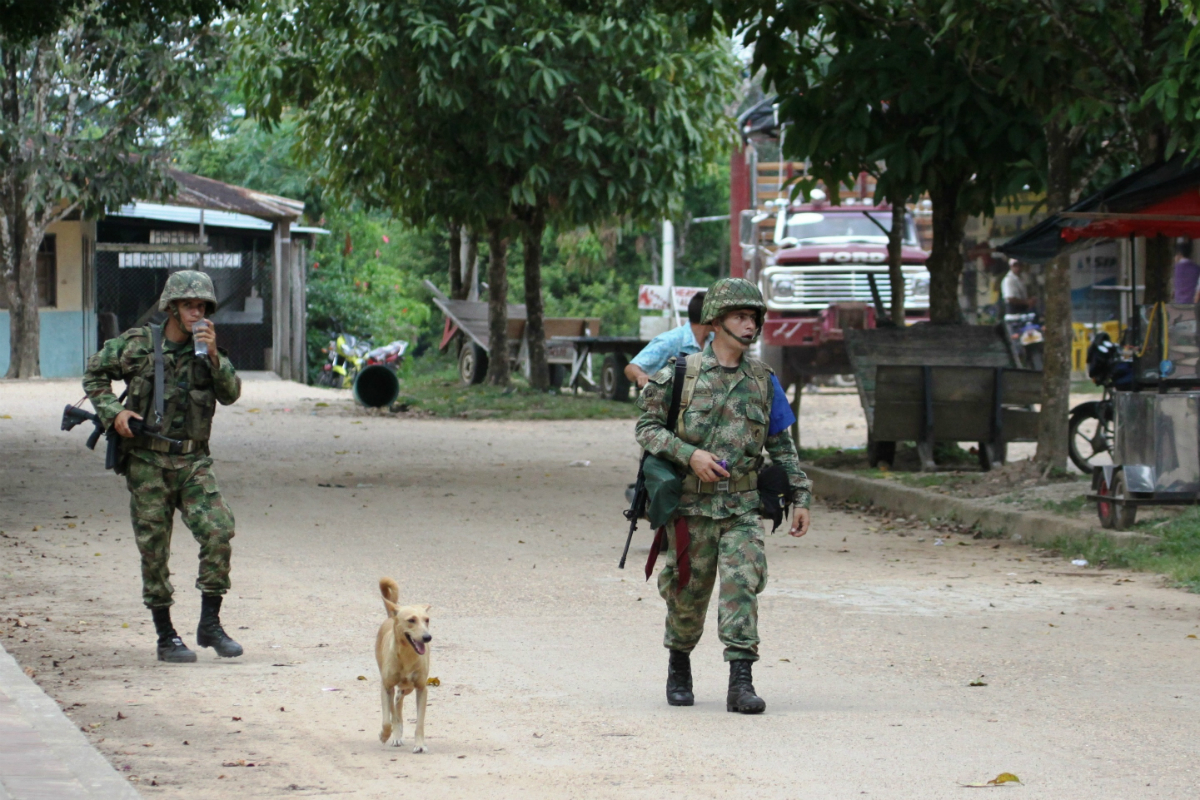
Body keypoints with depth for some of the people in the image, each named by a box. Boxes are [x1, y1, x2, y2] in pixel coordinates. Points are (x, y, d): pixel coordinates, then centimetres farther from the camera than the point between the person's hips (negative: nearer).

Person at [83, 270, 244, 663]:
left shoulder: (205, 350, 7)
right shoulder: (137, 344, 0)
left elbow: (230, 394, -5)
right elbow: (95, 373, 11)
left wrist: (213, 356, -17)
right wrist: (113, 411, -4)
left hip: (193, 461, 2)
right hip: (147, 461, -2)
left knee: (218, 531, -15)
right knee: (154, 548, 0)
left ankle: (210, 624, -4)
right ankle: (166, 637, 10)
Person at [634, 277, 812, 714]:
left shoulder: (763, 380, 7)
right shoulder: (680, 374, -3)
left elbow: (782, 445, 14)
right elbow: (646, 426, -2)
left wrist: (800, 498, 9)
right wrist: (689, 454, -16)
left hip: (742, 507, 2)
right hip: (691, 505, -2)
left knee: (742, 584, -14)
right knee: (688, 594, 8)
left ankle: (741, 682, -17)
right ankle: (679, 665, 34)